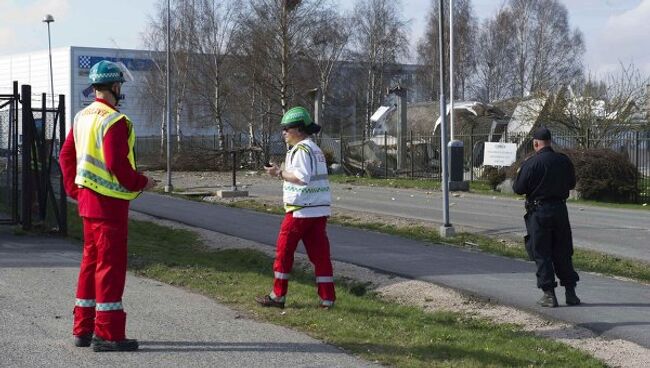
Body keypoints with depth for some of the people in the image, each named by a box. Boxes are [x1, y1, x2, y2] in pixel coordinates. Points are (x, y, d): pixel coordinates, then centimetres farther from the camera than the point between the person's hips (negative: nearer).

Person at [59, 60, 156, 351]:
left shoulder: (82, 117, 11)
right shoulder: (115, 121, -17)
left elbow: (66, 156, 15)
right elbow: (117, 164, -24)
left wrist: (74, 190, 19)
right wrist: (141, 183, -10)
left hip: (87, 198, 9)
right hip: (109, 201, -9)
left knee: (91, 261, 16)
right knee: (111, 264, -4)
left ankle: (83, 329, 23)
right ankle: (107, 334, -1)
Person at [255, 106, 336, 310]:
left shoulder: (301, 150, -12)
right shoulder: (315, 149, 19)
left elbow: (302, 177, -23)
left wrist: (279, 173, -15)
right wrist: (282, 172, 16)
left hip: (300, 210, -9)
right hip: (319, 211, 9)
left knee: (284, 251, 3)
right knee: (320, 254, 5)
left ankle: (278, 295, 9)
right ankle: (327, 298, 2)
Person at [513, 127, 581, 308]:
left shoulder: (531, 164, -14)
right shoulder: (564, 161, 1)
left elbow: (519, 188, -10)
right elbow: (571, 184, 13)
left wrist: (517, 177, 10)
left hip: (539, 212, -4)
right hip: (560, 209, 4)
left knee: (542, 254, 3)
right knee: (563, 253, 12)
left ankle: (549, 294, 1)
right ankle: (570, 293, 14)